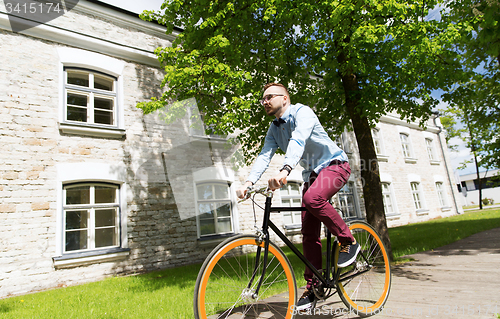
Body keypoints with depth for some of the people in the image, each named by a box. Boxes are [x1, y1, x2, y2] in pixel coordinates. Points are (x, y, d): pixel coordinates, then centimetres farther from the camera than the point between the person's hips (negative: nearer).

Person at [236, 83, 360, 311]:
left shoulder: (301, 112, -15)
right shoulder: (274, 129, 7)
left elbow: (298, 141, -34)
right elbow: (264, 156, -5)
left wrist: (284, 171, -51)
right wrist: (249, 182, -21)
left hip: (334, 165, -6)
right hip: (312, 173, 7)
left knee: (313, 198, -36)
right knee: (309, 233, 0)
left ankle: (348, 241, -12)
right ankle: (312, 287, 10)